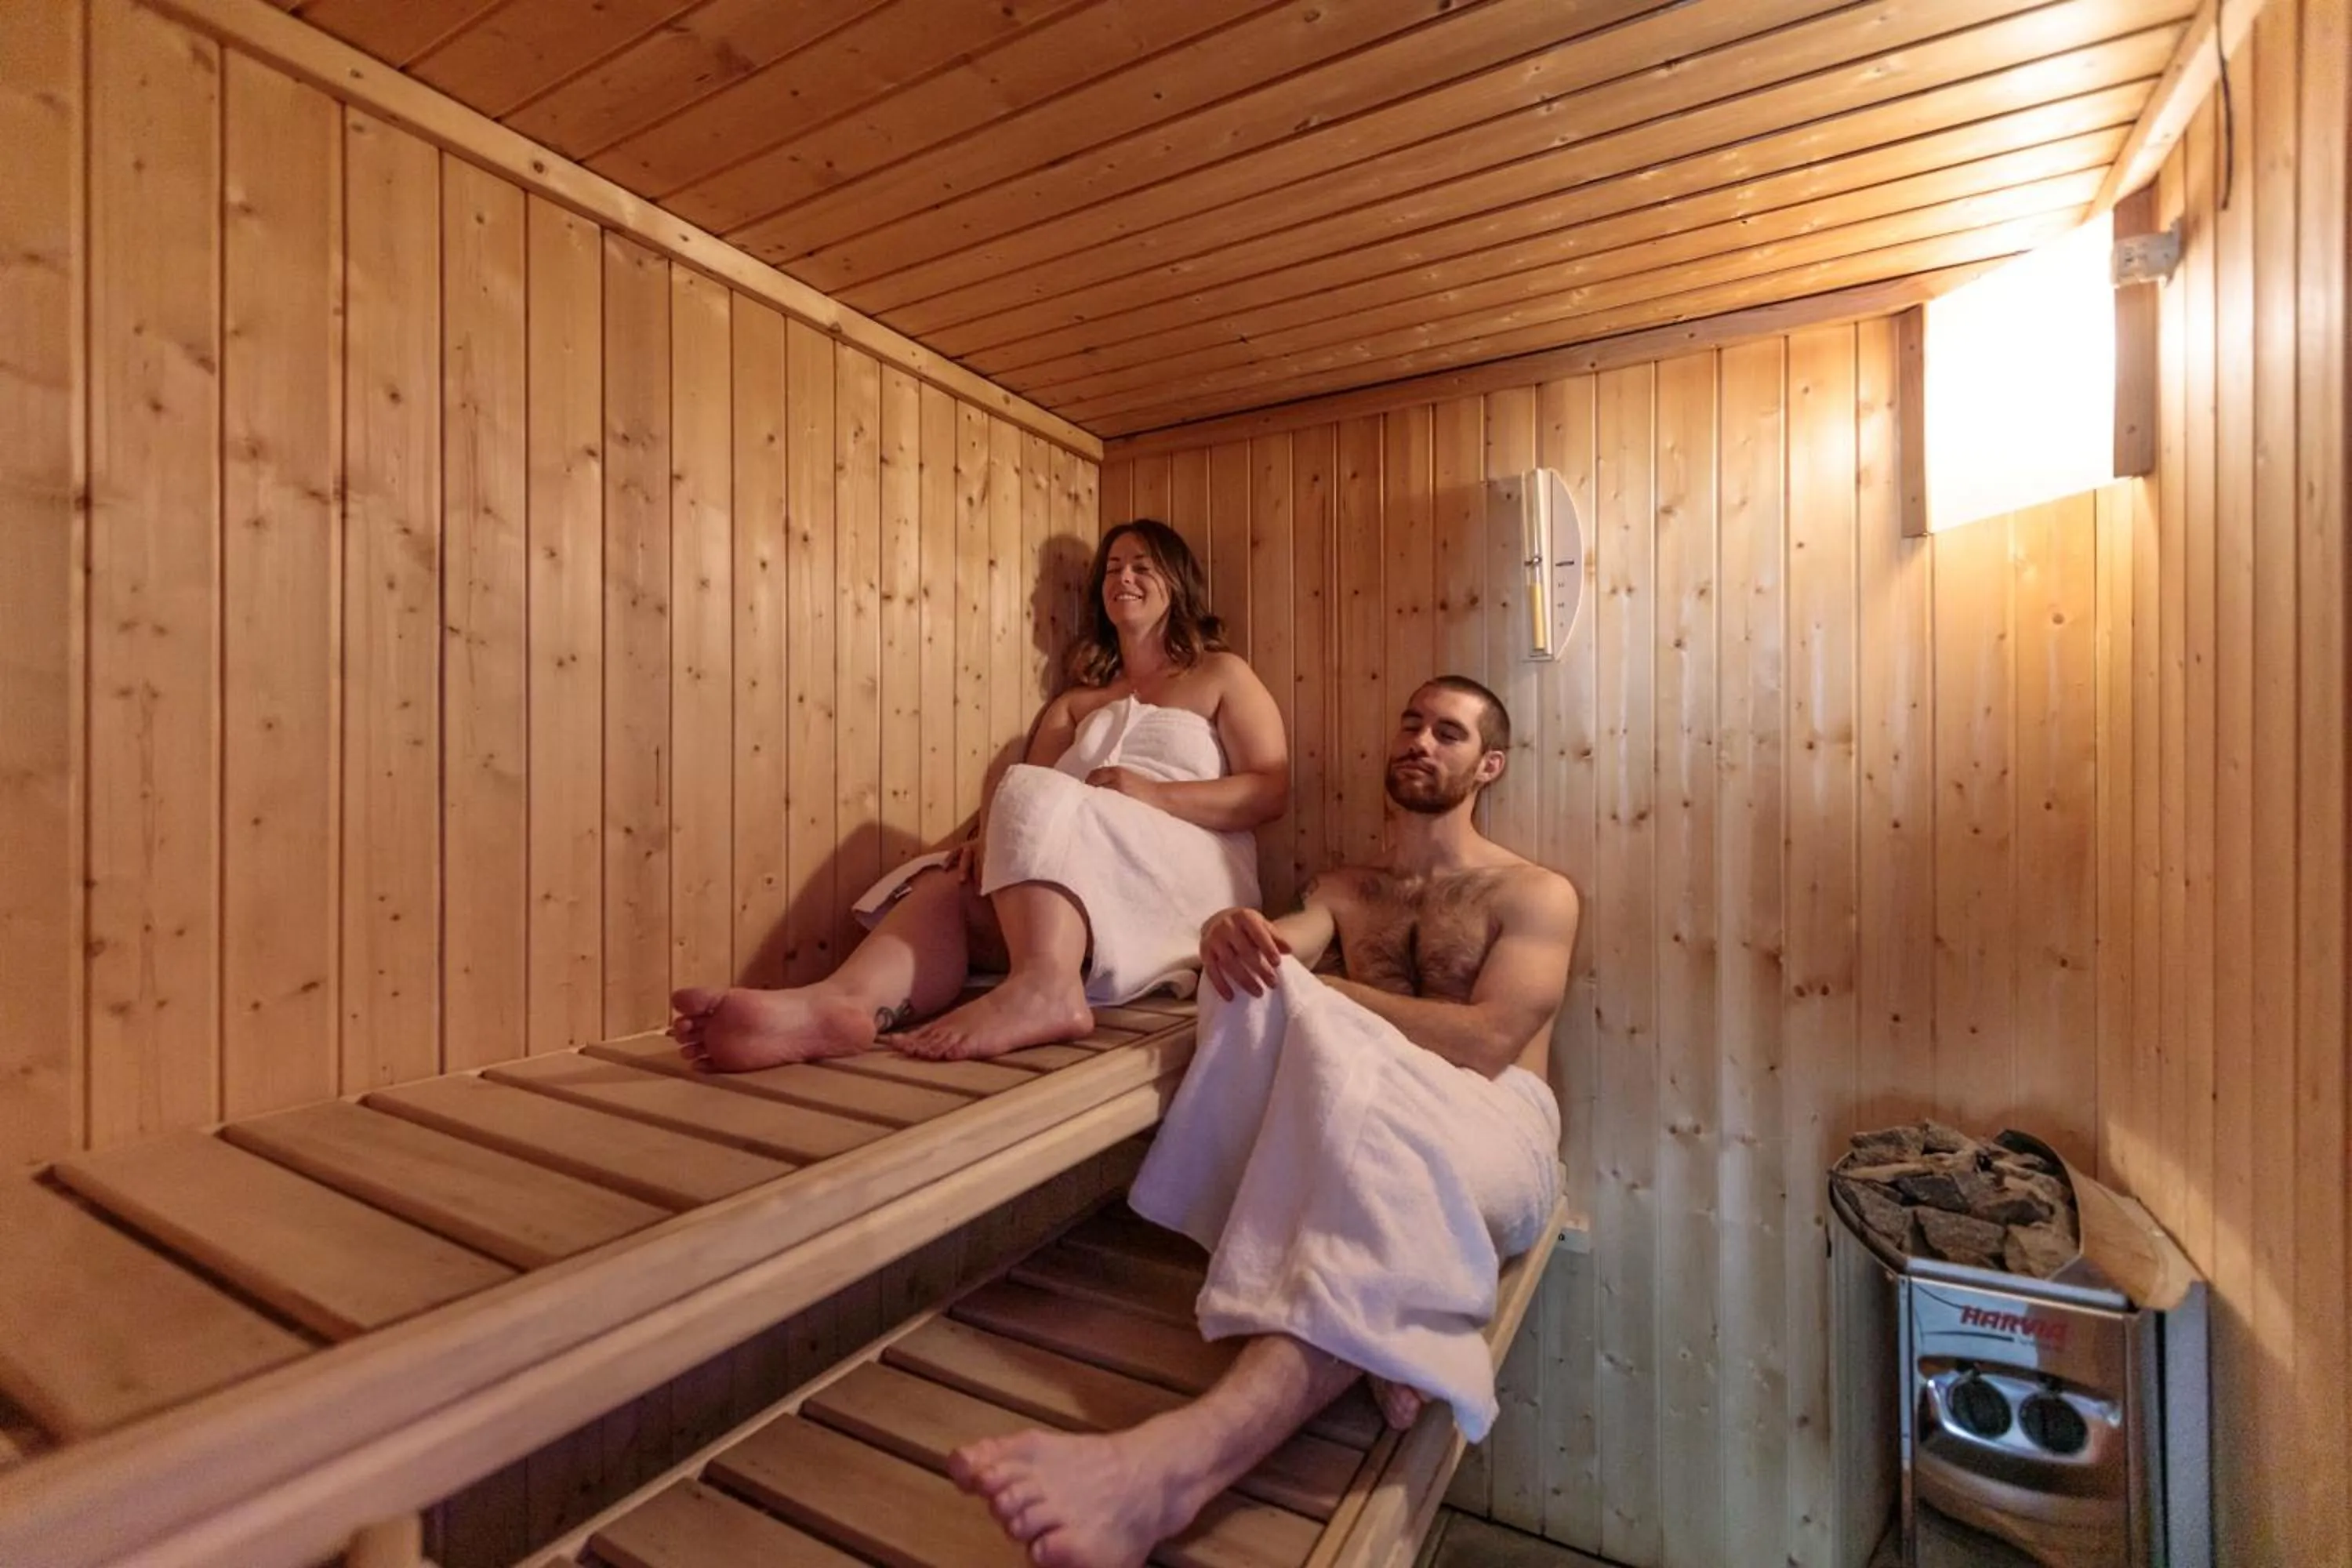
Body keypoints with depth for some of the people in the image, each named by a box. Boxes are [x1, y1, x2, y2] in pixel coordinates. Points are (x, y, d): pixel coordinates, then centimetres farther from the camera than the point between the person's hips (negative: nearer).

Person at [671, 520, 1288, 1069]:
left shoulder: (1222, 676, 15)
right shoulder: (1075, 702, 25)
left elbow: (1272, 791, 2)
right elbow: (1023, 793, 8)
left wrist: (1153, 792, -12)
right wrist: (991, 838, -17)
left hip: (1183, 880, -3)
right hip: (1079, 880, 4)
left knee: (1037, 797, -29)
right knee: (948, 886, -25)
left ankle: (1043, 989, -49)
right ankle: (839, 1001, -52)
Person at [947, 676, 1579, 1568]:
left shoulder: (1536, 894, 10)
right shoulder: (1342, 891, 23)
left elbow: (1485, 1042, -7)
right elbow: (1277, 948, 2)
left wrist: (1318, 995, -6)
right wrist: (1234, 933, -24)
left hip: (1493, 1128, -2)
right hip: (1363, 1118, 3)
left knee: (1375, 1121, -41)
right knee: (1254, 983, -28)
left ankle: (1186, 1457, -58)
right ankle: (1366, 1338, -35)